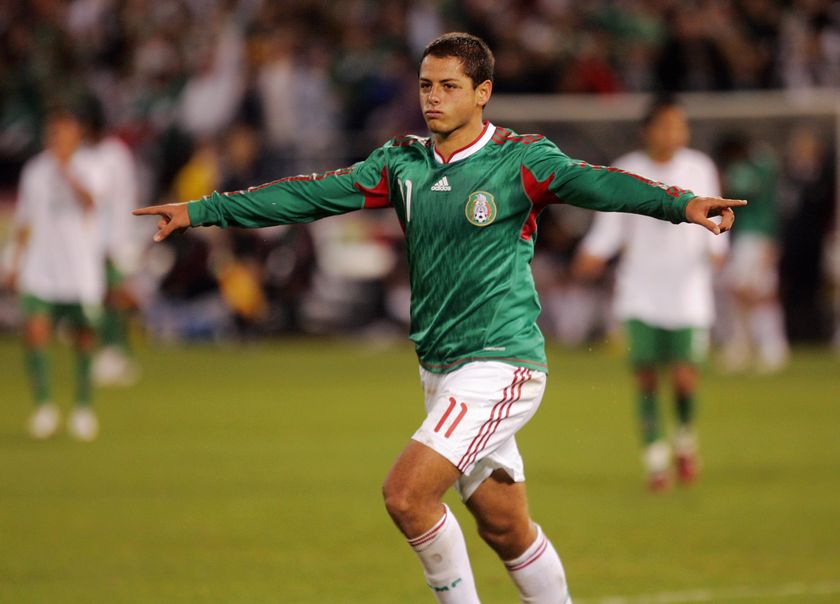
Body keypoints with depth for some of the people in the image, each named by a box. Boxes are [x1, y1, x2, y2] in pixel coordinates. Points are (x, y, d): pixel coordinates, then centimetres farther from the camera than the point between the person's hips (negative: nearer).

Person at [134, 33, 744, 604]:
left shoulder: (521, 160, -9)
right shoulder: (402, 162, 7)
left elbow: (589, 182, -24)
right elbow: (313, 194, 5)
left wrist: (681, 202, -42)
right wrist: (202, 210, 1)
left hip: (500, 364, -6)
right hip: (442, 368, 6)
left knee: (406, 493, -17)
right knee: (506, 528, 12)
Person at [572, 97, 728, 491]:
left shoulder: (699, 168, 4)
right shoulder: (626, 171, 2)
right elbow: (611, 223, 8)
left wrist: (715, 249, -8)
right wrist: (592, 255, -8)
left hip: (686, 290, 0)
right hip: (640, 293, 0)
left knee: (684, 376, -10)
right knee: (645, 376, -7)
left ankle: (685, 438, 20)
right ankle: (655, 458, 7)